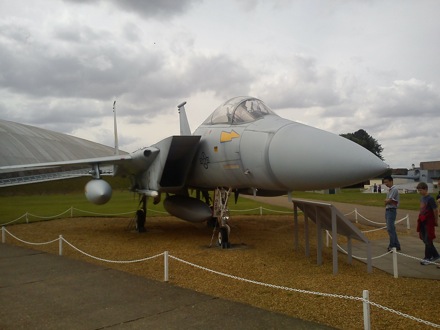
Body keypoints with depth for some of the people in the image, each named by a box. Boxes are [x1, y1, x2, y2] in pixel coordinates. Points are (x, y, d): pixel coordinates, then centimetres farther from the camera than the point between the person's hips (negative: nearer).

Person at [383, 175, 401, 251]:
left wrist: (387, 201, 3)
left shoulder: (394, 189, -13)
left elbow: (388, 201, -16)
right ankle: (396, 245, 20)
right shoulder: (389, 190, 16)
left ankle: (392, 246, -1)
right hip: (387, 210, 10)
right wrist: (388, 201, -8)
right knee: (391, 228, 12)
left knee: (390, 228, -7)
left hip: (391, 210, -10)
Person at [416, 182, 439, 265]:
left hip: (429, 222, -9)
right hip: (422, 221, 9)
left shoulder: (430, 198, -15)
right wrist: (420, 219, 14)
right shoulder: (422, 198, 10)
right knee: (425, 240, 12)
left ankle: (428, 258, 6)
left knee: (428, 240, -2)